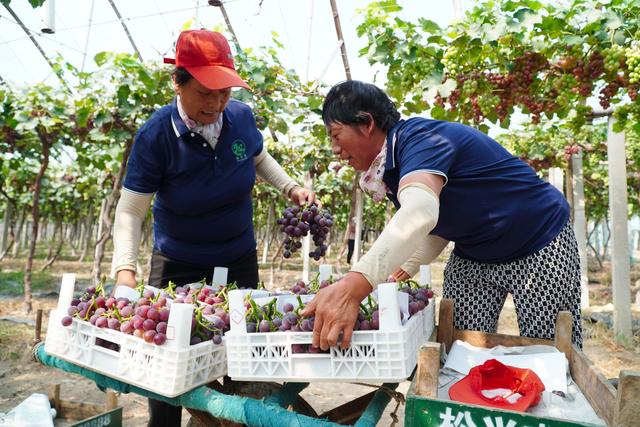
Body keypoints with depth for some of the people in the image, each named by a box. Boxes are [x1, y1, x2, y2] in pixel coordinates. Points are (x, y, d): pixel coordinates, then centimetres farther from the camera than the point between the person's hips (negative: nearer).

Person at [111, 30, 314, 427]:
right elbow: (130, 212, -17)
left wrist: (291, 188, -5)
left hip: (239, 260, 3)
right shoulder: (155, 136, -20)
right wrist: (125, 270, -30)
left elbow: (260, 159, 10)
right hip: (177, 266, -2)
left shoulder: (241, 117, -11)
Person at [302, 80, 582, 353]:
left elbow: (419, 213, -47)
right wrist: (404, 270, -3)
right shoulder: (388, 169, 1)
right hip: (472, 257, 8)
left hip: (540, 249, -7)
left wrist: (355, 285, -57)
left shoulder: (419, 138, -26)